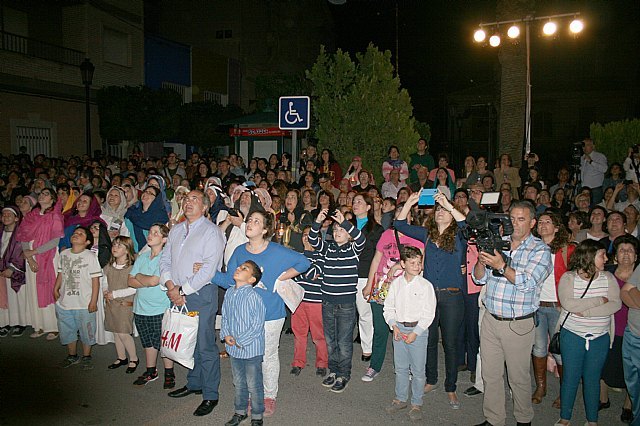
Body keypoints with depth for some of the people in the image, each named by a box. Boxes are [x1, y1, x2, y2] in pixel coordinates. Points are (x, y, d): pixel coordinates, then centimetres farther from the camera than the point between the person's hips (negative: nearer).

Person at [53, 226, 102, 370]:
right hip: (64, 303, 5)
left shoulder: (90, 256, -11)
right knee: (67, 330, 17)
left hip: (84, 304, -5)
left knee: (86, 332, 7)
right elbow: (60, 273, 16)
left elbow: (95, 280, -11)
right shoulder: (64, 254, 5)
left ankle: (87, 357, 26)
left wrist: (93, 301, -13)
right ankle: (72, 356, 37)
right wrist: (56, 289, 4)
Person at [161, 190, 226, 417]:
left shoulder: (211, 231, -8)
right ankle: (194, 383, 33)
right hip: (178, 293, 7)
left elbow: (209, 268, -16)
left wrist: (183, 291, -15)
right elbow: (165, 259, 14)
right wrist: (170, 285, -4)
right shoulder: (176, 230, 15)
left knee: (205, 345, -2)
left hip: (201, 293, -7)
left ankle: (210, 395, 9)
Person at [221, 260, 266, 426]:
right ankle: (240, 411, 41)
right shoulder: (229, 293, 1)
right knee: (238, 383, 23)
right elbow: (224, 316, 11)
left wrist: (240, 341, -16)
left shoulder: (253, 296, -20)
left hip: (251, 349, -6)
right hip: (234, 349, 6)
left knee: (254, 385, 9)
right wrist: (226, 335, -5)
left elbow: (257, 325, -20)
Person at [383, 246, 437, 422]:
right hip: (399, 329, 3)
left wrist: (415, 333, -13)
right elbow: (388, 307, 7)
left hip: (418, 330, -3)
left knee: (418, 370, 4)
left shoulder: (426, 285, -9)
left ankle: (417, 404, 20)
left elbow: (428, 313, -9)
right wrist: (394, 326, -6)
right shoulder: (396, 283, 1)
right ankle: (401, 399, 30)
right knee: (400, 368, 14)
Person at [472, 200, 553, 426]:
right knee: (490, 374, 12)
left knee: (519, 377, 10)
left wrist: (502, 266, -28)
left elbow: (527, 283, -18)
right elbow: (479, 279, 8)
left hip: (518, 325, -4)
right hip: (490, 320, 4)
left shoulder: (540, 250, -4)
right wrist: (481, 261, -12)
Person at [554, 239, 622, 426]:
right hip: (572, 335, -2)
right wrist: (599, 300, -16)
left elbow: (615, 304, -11)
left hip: (600, 337, 2)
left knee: (593, 378, 12)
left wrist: (586, 312, -20)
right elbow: (568, 304, -21)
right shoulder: (568, 278, -7)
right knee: (570, 376, 7)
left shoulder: (608, 278, 2)